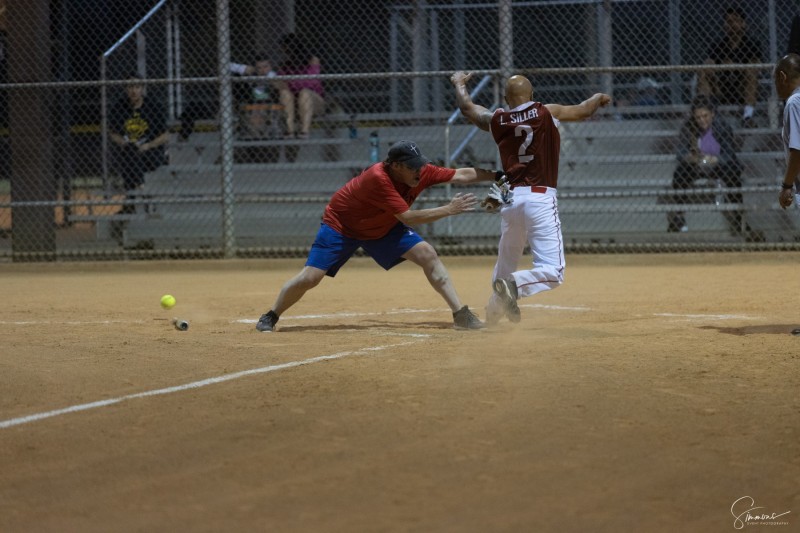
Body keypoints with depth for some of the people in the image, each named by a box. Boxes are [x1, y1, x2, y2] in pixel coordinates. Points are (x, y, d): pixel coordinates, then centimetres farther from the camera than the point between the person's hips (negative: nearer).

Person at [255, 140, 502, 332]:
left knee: (427, 255, -9)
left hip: (382, 228, 6)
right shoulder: (378, 178, -38)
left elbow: (461, 175, -11)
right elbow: (408, 217, -37)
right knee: (309, 278, -13)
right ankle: (271, 317, 11)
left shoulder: (420, 172, -18)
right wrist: (449, 210, -33)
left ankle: (460, 314, -6)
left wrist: (497, 175, -19)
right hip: (341, 225, -6)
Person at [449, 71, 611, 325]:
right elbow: (583, 111, 15)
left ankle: (495, 309, 32)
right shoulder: (548, 113, 1)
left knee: (505, 261, 26)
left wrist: (459, 84, 47)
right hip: (540, 198, -5)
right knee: (552, 272, -10)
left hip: (510, 199, 5)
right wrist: (599, 98, 38)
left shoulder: (497, 121, 9)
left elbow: (467, 107, 27)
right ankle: (514, 285, -33)